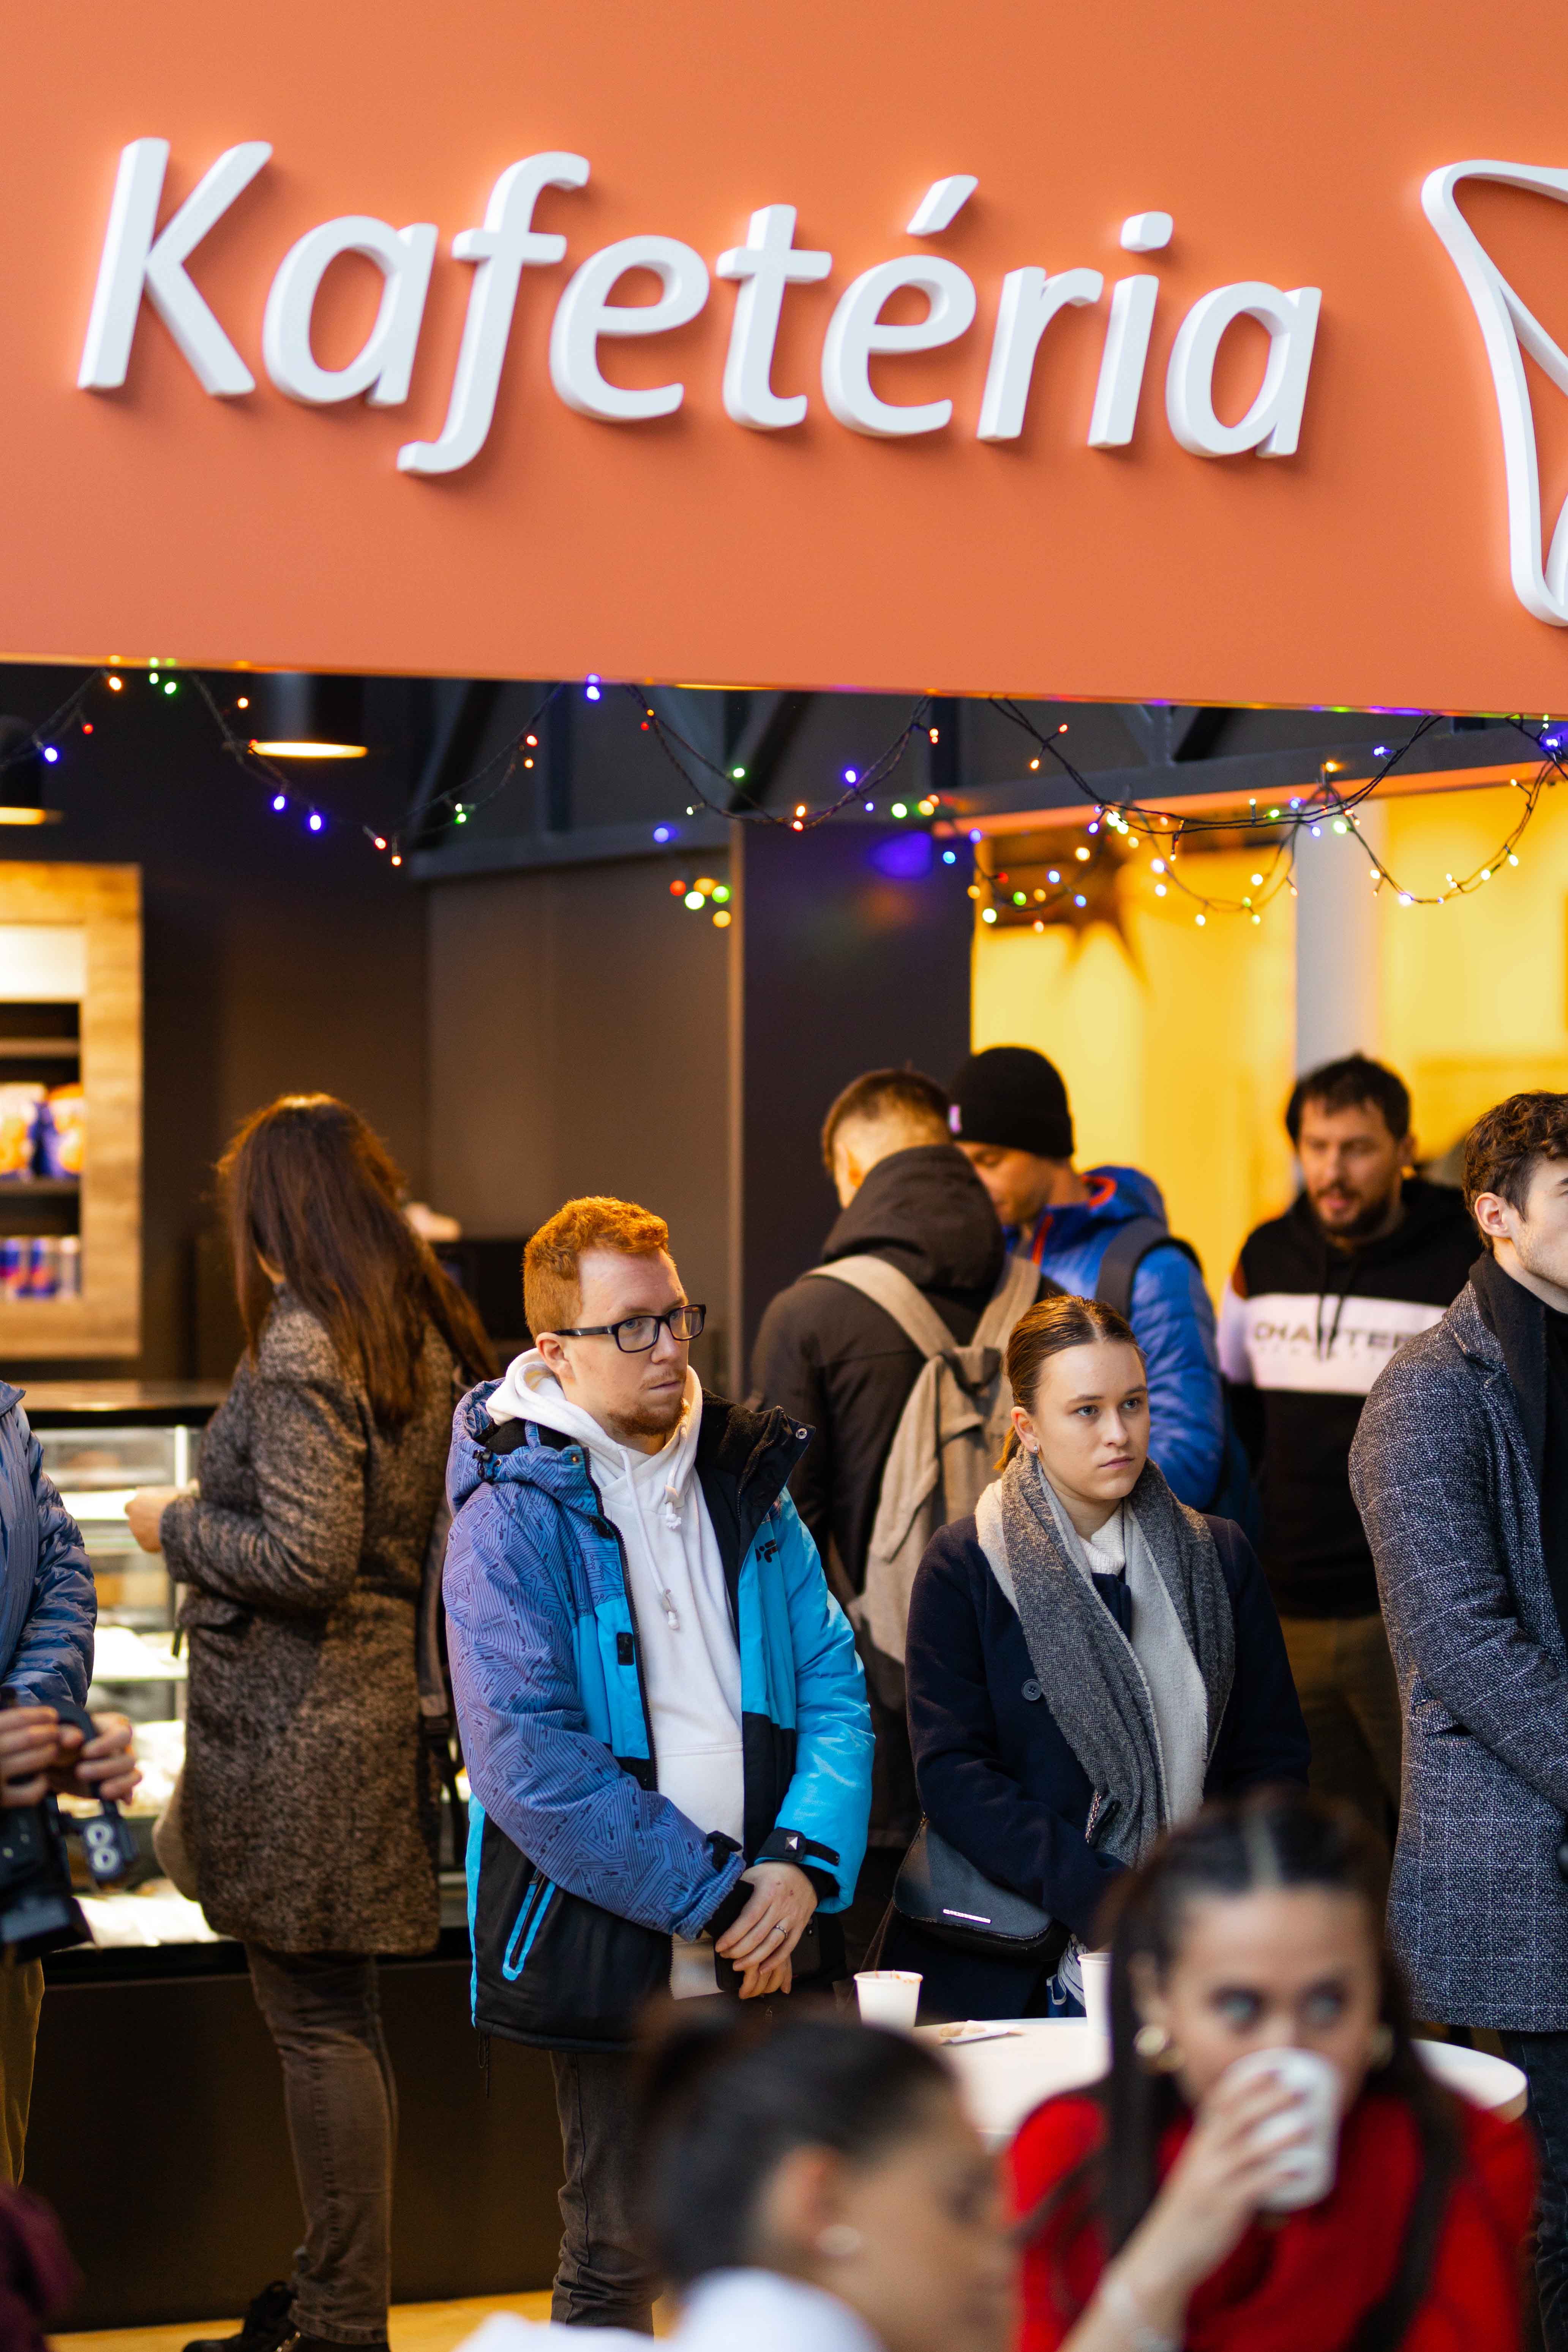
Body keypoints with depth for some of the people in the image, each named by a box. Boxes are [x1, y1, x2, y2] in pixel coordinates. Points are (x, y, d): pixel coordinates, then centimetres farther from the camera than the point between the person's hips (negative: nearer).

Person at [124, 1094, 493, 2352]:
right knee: (340, 2013, 17)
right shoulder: (427, 1336, 10)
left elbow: (304, 1559, -22)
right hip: (381, 1694, 9)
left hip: (293, 1723, -9)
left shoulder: (301, 1350, -17)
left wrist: (178, 1525, -7)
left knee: (317, 2019, -2)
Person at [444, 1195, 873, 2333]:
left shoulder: (747, 1482, 9)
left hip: (772, 1941, 5)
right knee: (620, 2261, 5)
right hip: (615, 1959, -5)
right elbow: (533, 1765, -16)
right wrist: (713, 1900, -15)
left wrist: (803, 1865, -8)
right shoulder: (514, 1519, -9)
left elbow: (835, 1685, 9)